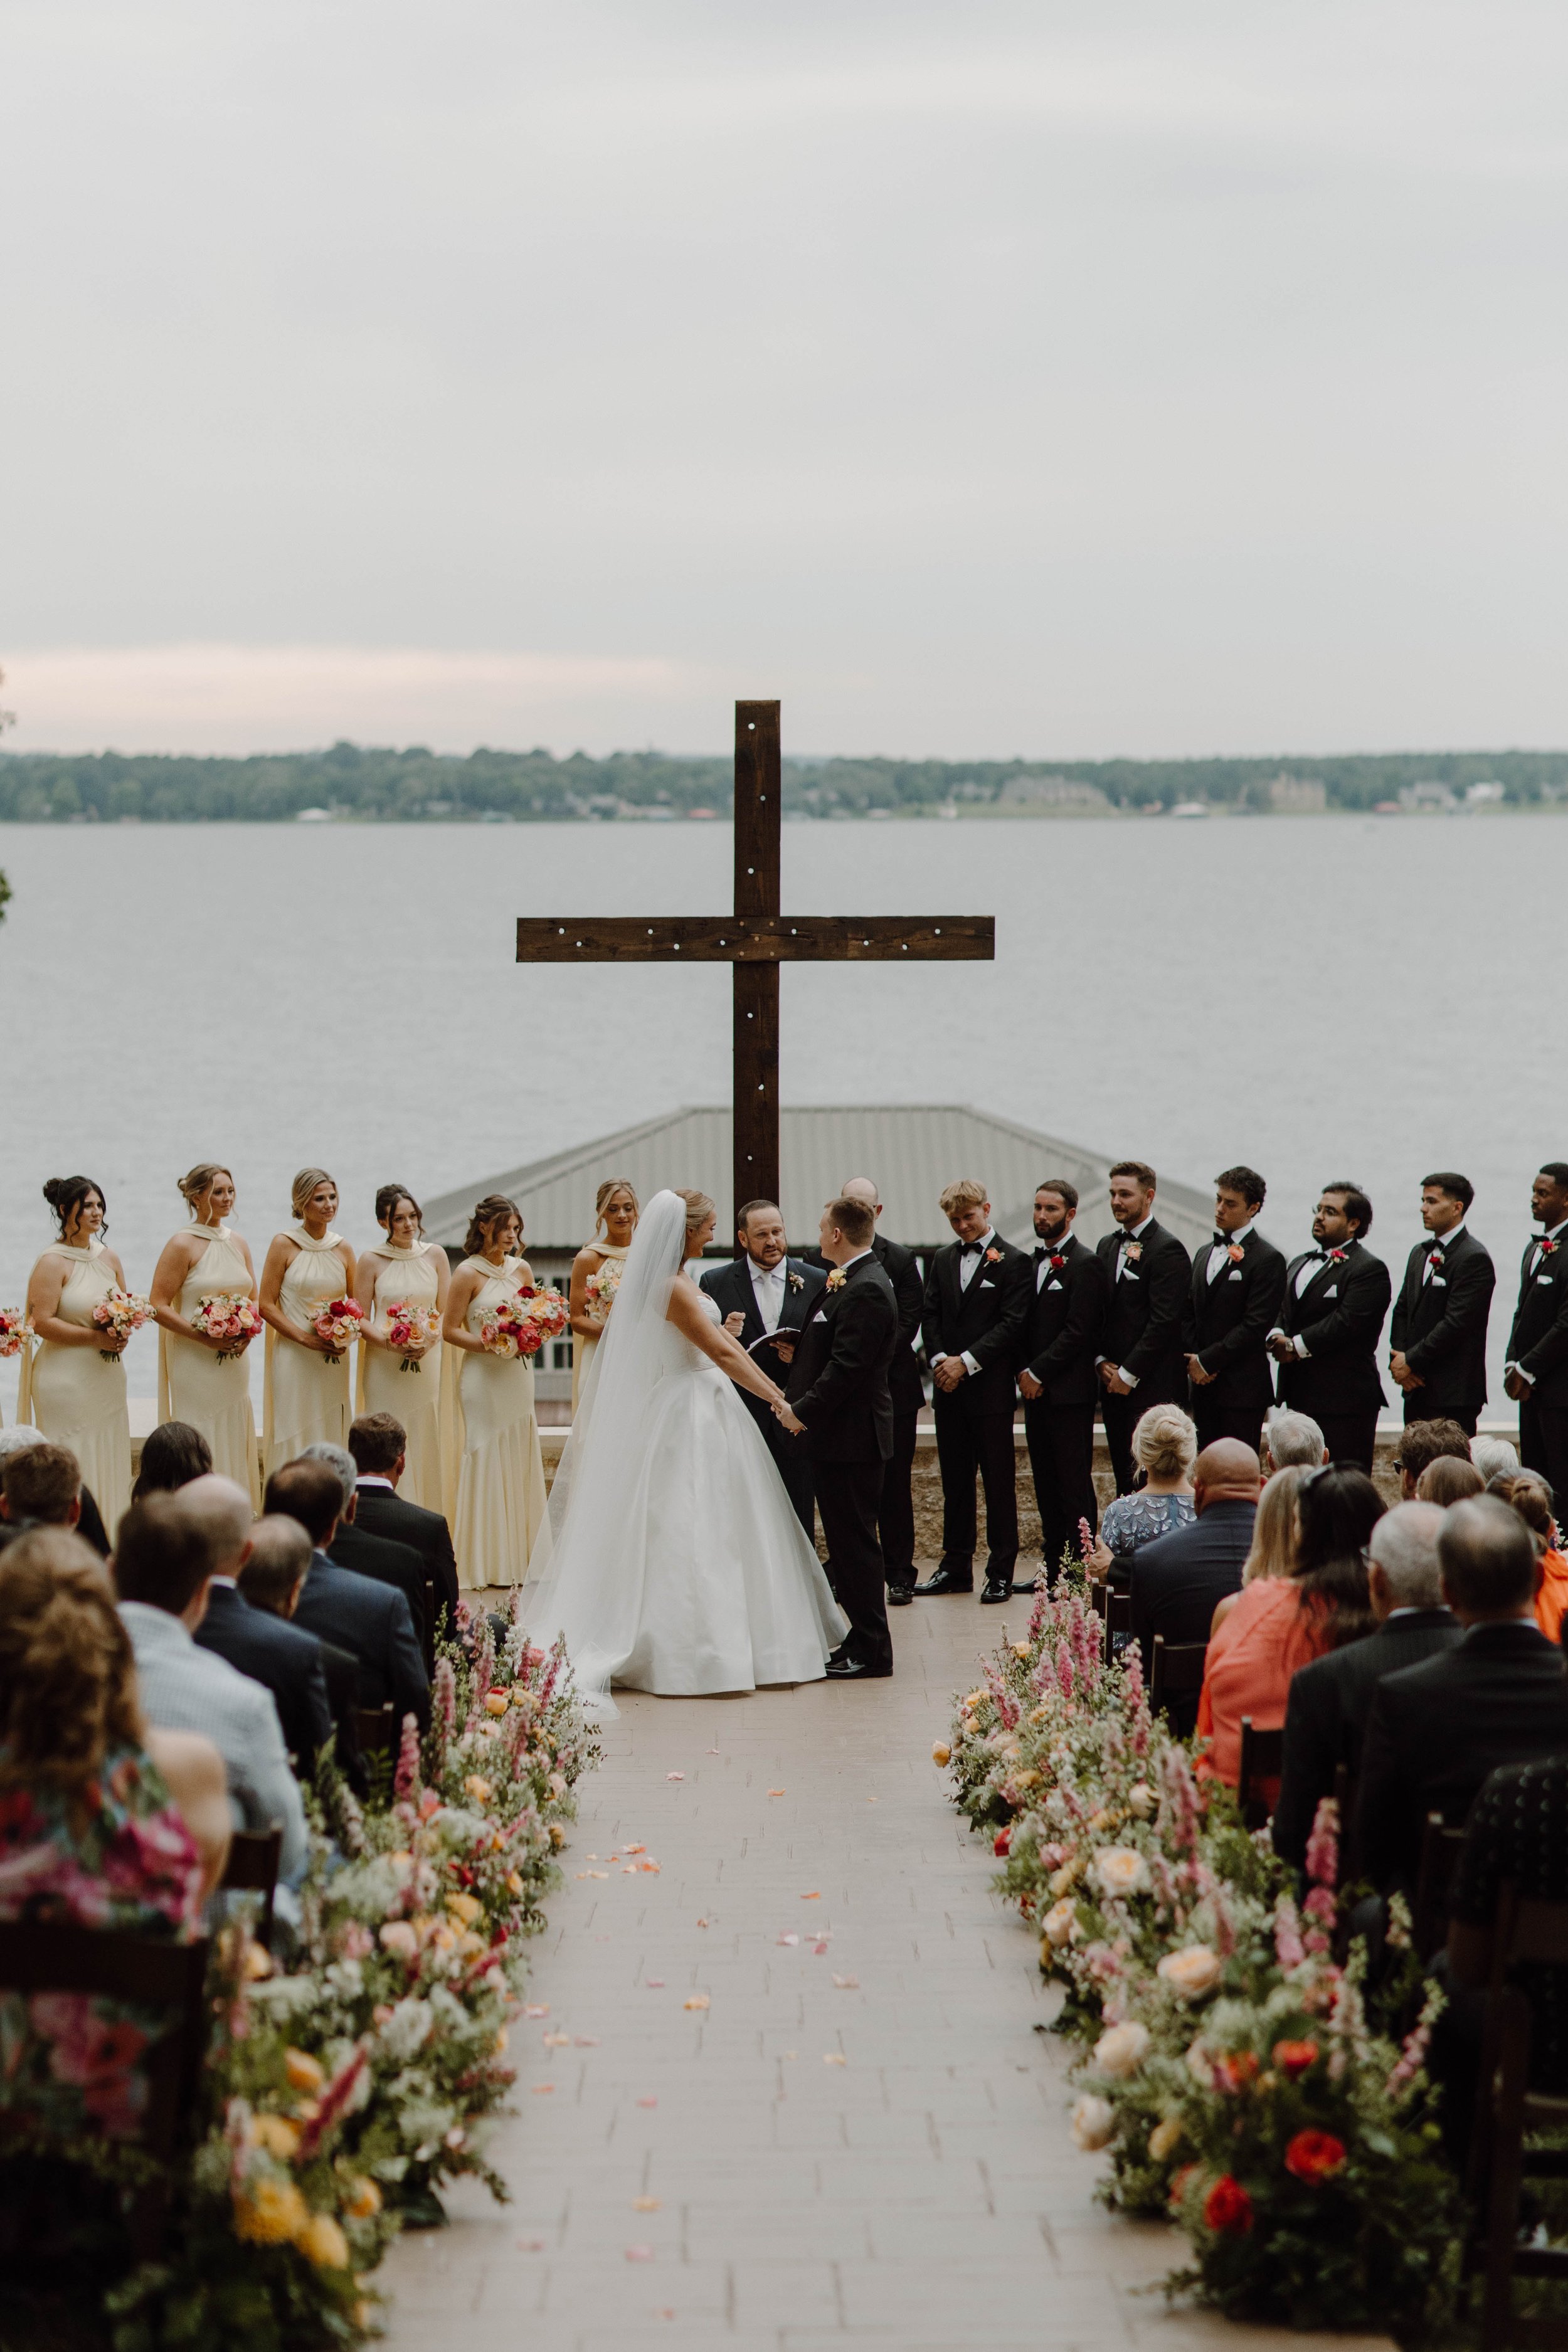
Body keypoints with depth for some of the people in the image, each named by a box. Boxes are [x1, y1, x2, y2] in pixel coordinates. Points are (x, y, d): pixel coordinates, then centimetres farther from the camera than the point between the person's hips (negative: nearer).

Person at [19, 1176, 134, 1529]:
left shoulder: (108, 1257, 11)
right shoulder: (53, 1262, -10)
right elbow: (42, 1322, -16)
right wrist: (95, 1337, -18)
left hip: (107, 1377, 7)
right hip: (67, 1378, -7)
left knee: (108, 1458, 8)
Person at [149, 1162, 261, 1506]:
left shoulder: (238, 1243, 11)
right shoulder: (182, 1244, -8)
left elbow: (254, 1298, 18)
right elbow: (158, 1305, -12)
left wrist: (248, 1332, -3)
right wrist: (205, 1338, -19)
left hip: (235, 1362, 6)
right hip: (195, 1362, -6)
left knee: (234, 1445, 9)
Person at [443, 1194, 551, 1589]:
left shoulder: (522, 1269, 8)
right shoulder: (468, 1273, -7)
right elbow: (450, 1330, -7)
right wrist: (493, 1346, -17)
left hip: (518, 1374, 5)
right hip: (482, 1376, -5)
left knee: (522, 1460, 5)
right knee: (486, 1461, -3)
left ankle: (520, 1555, 12)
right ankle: (486, 1563, 2)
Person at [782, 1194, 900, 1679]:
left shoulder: (866, 1291, -18)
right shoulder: (854, 1283, 15)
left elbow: (847, 1366, -23)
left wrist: (803, 1411, -17)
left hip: (852, 1437, -11)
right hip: (844, 1437, 11)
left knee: (854, 1542, -5)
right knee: (848, 1542, 14)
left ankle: (870, 1651, 0)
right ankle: (864, 1640, 20)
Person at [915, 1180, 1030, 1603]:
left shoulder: (1013, 1261, -4)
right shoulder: (942, 1259, 13)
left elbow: (1012, 1323, -11)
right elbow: (930, 1314, 10)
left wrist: (967, 1361, -15)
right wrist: (940, 1360, -7)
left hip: (991, 1388, -5)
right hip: (949, 1389, 5)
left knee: (999, 1481, 0)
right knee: (955, 1481, 10)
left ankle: (1001, 1572, 4)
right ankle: (955, 1567, 17)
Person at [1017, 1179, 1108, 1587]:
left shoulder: (1086, 1265, -8)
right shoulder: (1034, 1262, 17)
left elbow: (1078, 1331, -14)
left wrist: (1038, 1373, -13)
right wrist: (1024, 1372, 2)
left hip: (1069, 1392, -8)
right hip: (1036, 1389, 8)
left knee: (1074, 1483, -7)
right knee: (1046, 1483, 9)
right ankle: (1053, 1567, 14)